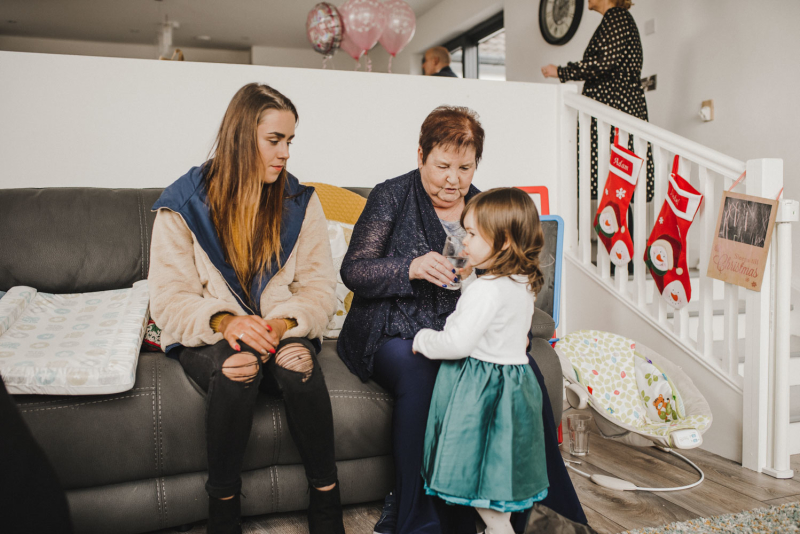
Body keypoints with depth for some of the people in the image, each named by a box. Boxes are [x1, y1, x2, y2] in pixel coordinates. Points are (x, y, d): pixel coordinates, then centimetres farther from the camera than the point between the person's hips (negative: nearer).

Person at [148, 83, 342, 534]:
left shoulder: (300, 202, 5)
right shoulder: (185, 204, -1)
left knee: (299, 361, -33)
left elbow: (319, 289, -1)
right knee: (236, 368, -35)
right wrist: (223, 321, -26)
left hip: (283, 331, 2)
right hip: (209, 336, -1)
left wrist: (282, 324, -22)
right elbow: (170, 300, -6)